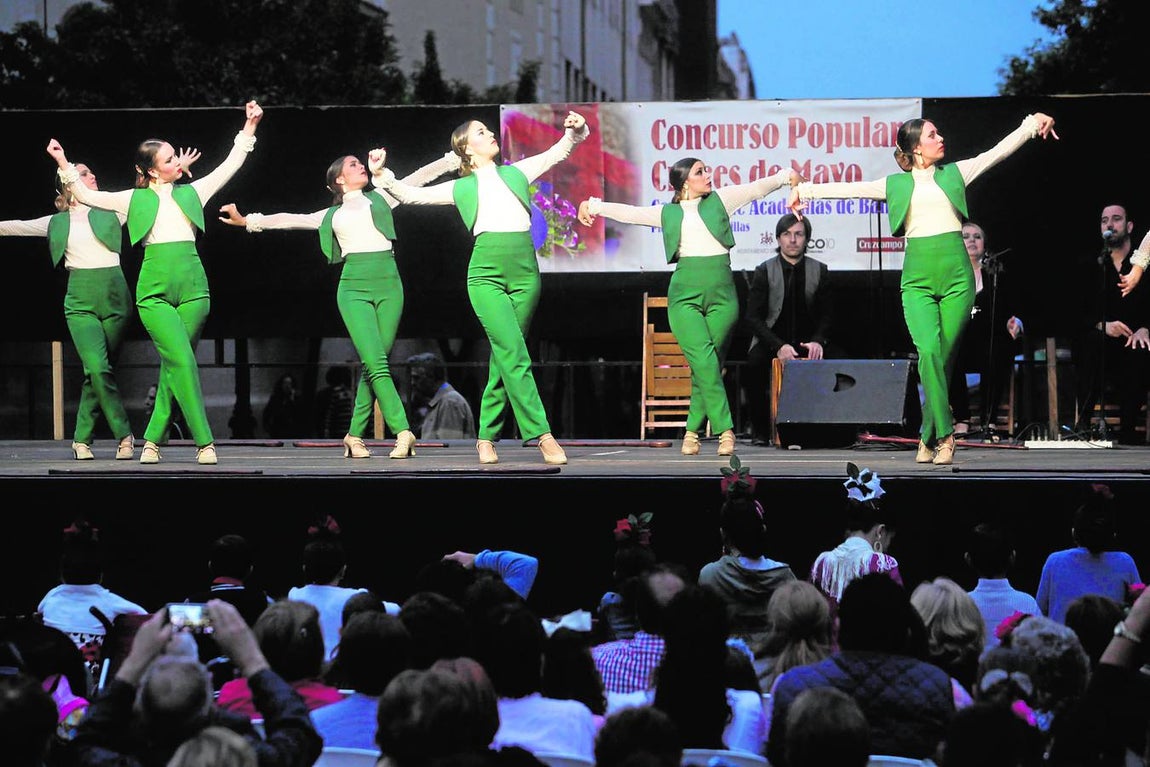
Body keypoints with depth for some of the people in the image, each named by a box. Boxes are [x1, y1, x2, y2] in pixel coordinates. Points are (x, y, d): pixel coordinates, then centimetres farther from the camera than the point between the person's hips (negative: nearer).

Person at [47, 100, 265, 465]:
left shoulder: (192, 192, 16)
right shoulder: (135, 199, 12)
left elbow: (231, 164, 17)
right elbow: (86, 196, 11)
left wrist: (249, 127, 10)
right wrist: (64, 165, 2)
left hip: (191, 284, 2)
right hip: (154, 287, -2)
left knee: (173, 365, -2)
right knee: (182, 360, -15)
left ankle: (153, 439, 7)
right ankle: (204, 442, -15)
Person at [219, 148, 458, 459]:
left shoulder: (381, 199, 19)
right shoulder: (332, 215, 19)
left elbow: (420, 176, 15)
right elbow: (292, 220, 21)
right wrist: (248, 221, 17)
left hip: (388, 284, 1)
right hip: (354, 287, -1)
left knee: (373, 366, -3)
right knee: (376, 363, -15)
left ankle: (356, 436, 3)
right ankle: (402, 432, -21)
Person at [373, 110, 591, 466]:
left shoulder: (517, 172, 20)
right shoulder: (462, 188, 14)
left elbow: (560, 151, 19)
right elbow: (413, 194, 14)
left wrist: (574, 130, 0)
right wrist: (383, 176, 0)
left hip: (524, 270, 3)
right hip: (486, 271, -3)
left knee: (504, 358, 3)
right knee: (514, 355, -15)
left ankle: (487, 436, 11)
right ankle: (542, 435, -18)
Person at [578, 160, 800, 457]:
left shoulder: (720, 200, 13)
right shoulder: (668, 213, 14)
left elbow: (756, 188, 7)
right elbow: (629, 213, 21)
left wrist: (785, 176, -6)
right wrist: (594, 206, 22)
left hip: (721, 292, 1)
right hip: (685, 292, -1)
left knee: (709, 365, -4)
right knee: (704, 361, -16)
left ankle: (693, 431, 6)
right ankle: (725, 430, -15)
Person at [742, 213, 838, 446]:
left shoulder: (820, 272, 8)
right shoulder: (764, 271, 2)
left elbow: (828, 315, 5)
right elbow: (753, 317, -6)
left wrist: (818, 341, -18)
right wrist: (779, 346, -22)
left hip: (808, 342, 1)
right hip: (773, 341, -1)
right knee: (753, 365, -34)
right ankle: (759, 429, -16)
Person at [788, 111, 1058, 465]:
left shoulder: (955, 173, 14)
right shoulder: (896, 184, 12)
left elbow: (999, 151, 12)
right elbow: (848, 188, 14)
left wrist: (1032, 124, 5)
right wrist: (806, 189, 12)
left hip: (956, 275, 1)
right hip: (918, 277, -1)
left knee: (944, 358, -1)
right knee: (929, 351, -19)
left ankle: (929, 438, 7)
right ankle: (944, 435, -17)